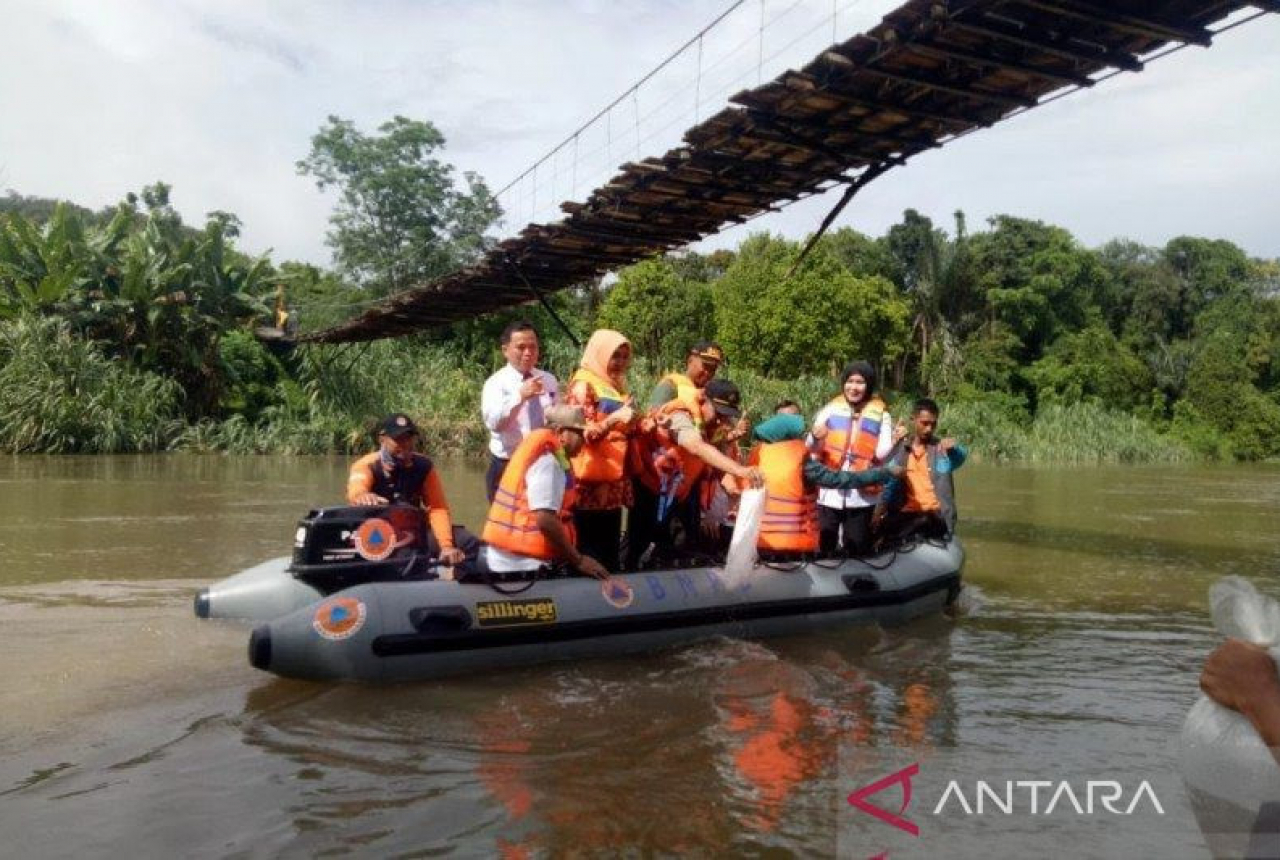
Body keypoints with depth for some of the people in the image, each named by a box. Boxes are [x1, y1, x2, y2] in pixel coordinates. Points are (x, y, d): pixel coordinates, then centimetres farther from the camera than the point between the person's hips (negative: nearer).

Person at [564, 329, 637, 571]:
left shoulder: (615, 385, 17)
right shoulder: (583, 385, -7)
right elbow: (583, 433, -14)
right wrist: (615, 418, -26)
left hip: (614, 480, 8)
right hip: (591, 482, -8)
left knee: (611, 549, 9)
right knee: (591, 552, -6)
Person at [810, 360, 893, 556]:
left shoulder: (880, 414, 1)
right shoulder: (830, 409, 2)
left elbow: (882, 453, -6)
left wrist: (896, 442, -25)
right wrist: (816, 438, -25)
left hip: (861, 495, 0)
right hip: (829, 493, 0)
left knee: (858, 552, 11)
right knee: (823, 550, 7)